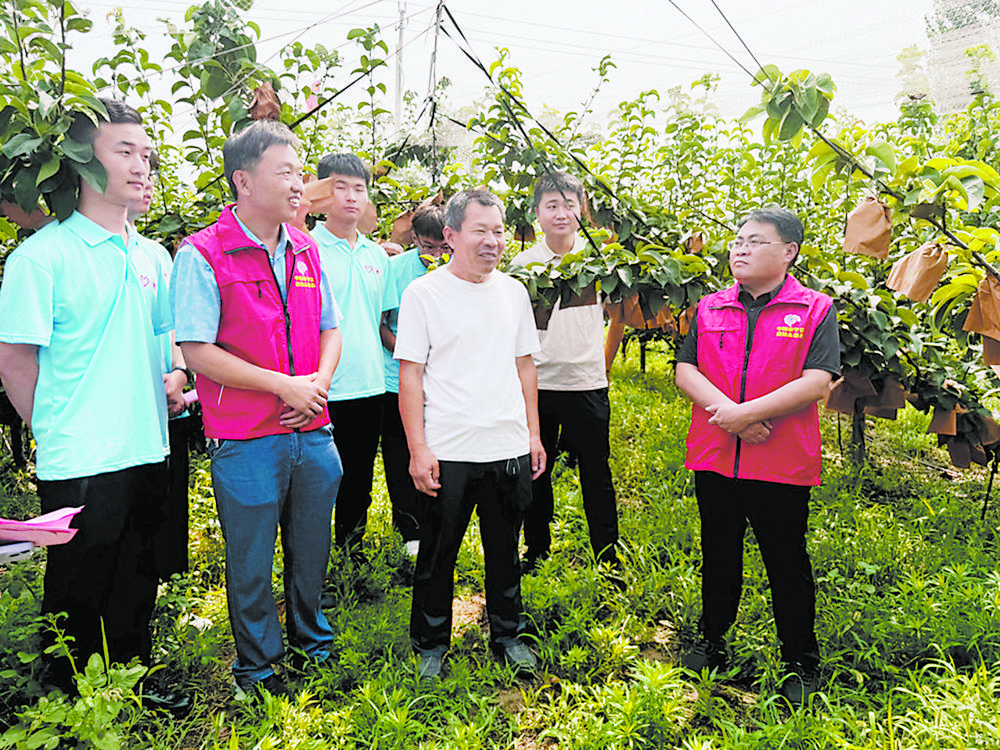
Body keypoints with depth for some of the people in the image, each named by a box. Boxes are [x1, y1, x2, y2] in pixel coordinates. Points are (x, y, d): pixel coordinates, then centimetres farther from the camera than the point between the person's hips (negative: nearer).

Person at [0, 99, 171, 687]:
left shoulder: (150, 257, 10)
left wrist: (171, 380, 4)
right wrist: (55, 429, -2)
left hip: (147, 451, 6)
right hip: (79, 462, -6)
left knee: (137, 589, 19)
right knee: (78, 594, 9)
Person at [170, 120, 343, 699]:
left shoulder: (305, 250, 8)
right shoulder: (202, 255, -11)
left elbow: (331, 329, 14)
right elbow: (198, 351, -15)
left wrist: (319, 382, -5)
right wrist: (284, 386, -16)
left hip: (313, 433, 5)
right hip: (247, 440, -5)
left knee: (312, 548, 19)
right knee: (252, 561, 10)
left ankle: (312, 643, 41)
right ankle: (258, 665, 31)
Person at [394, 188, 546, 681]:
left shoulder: (513, 292, 9)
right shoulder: (423, 293, -6)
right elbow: (410, 376, -7)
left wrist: (533, 434, 11)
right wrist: (418, 450, -12)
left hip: (509, 450, 4)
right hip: (448, 452, -4)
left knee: (505, 549, 16)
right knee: (438, 552, 8)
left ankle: (507, 635, 33)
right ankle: (431, 645, 26)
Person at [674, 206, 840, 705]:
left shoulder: (815, 310, -3)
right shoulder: (709, 308, 9)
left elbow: (816, 384, -13)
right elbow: (685, 370, 1)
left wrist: (746, 412, -19)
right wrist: (724, 410, -16)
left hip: (783, 465, -3)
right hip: (713, 458, 3)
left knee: (788, 565, 9)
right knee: (718, 558, 17)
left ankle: (801, 665, 27)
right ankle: (712, 644, 36)